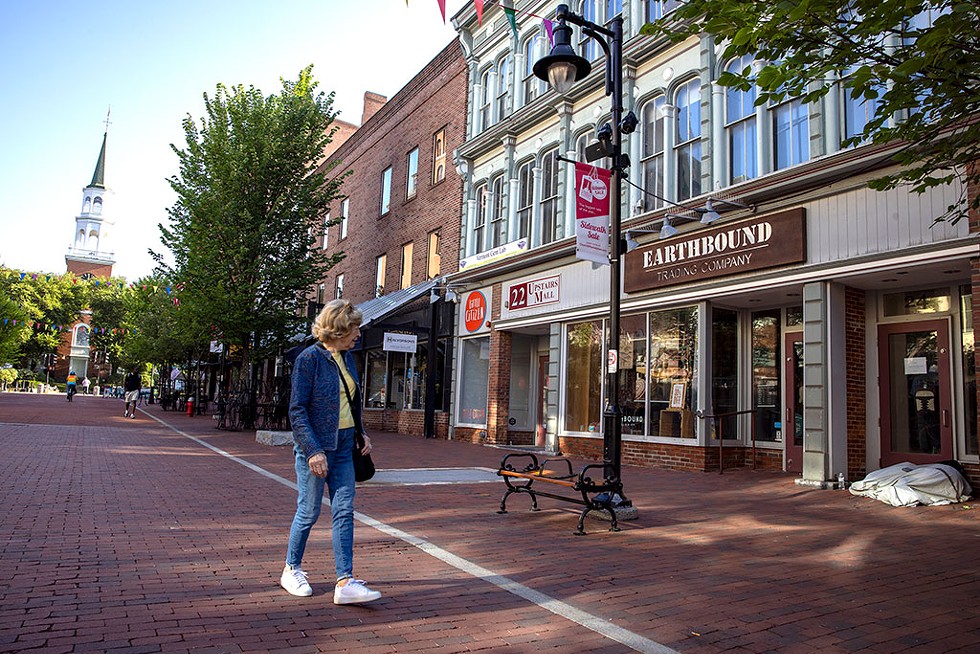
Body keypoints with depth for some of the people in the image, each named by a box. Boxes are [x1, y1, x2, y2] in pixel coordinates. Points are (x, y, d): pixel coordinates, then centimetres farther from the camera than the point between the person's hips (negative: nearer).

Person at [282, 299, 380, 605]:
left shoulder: (346, 357, 9)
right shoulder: (309, 358, -13)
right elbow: (297, 410, -15)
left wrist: (361, 433, 9)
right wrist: (313, 451, -21)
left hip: (343, 447, 7)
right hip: (315, 447, -7)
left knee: (344, 511, 2)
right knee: (309, 511, 5)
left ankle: (345, 582, 4)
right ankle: (292, 570, 28)